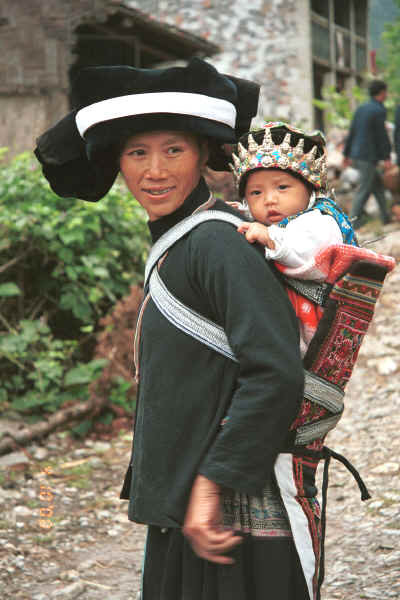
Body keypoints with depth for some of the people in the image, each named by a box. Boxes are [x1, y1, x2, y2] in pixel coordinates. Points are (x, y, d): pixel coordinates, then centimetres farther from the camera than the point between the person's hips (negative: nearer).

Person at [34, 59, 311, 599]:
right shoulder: (179, 242, 12)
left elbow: (276, 376, -25)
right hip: (185, 513, 9)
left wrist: (212, 485, -22)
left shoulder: (217, 242, -18)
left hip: (235, 518, -9)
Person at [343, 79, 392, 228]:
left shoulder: (361, 108, 10)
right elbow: (382, 136, -15)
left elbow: (352, 132, 12)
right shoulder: (379, 111, -14)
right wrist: (387, 158, -12)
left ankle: (385, 217, 23)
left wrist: (347, 154, 16)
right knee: (364, 191, -3)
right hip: (368, 157, -8)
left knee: (378, 182, 19)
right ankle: (354, 222, -4)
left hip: (356, 156, 8)